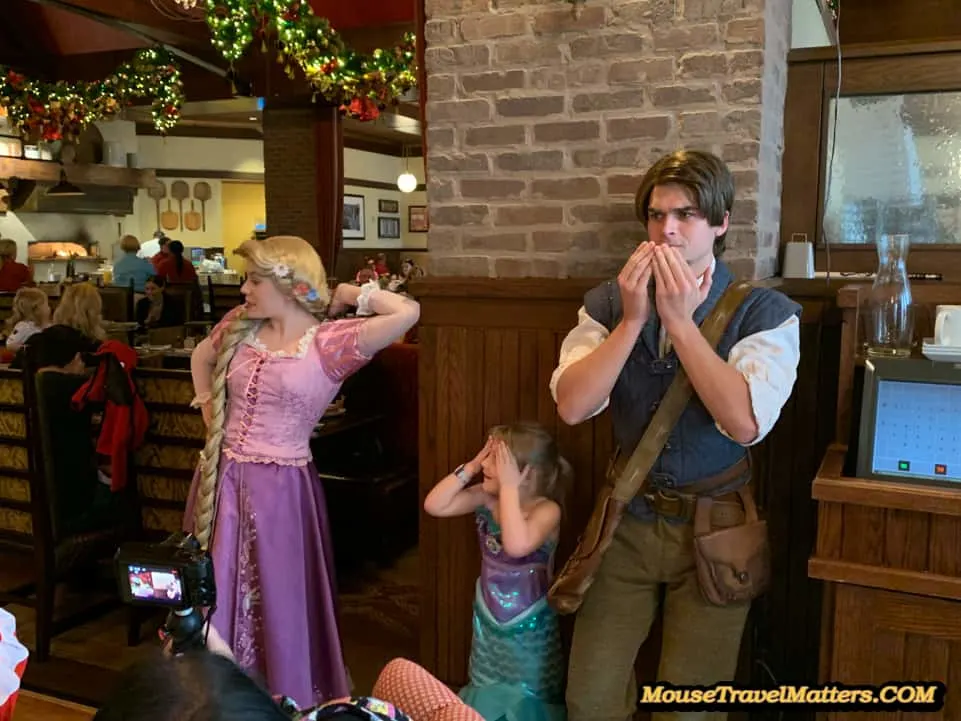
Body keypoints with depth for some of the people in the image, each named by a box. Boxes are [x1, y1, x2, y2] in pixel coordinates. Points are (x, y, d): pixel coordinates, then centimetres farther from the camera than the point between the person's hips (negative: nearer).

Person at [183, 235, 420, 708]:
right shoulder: (240, 325, 3)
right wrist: (210, 412, 14)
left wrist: (350, 294, -13)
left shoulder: (330, 343, -15)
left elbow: (407, 314, -29)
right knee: (214, 598, 16)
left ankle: (287, 704, 30)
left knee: (278, 604, 7)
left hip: (280, 489, -5)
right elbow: (201, 356, 25)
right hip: (221, 481, 5)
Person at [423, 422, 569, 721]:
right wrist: (469, 468, -18)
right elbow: (434, 506, -13)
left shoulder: (547, 510, -25)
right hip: (486, 623, 5)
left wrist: (509, 486, -39)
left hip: (529, 630, -5)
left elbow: (516, 546, -42)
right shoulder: (485, 498, -8)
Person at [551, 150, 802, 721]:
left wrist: (680, 322, -22)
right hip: (627, 521, 3)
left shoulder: (765, 312, -9)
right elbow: (571, 407, -13)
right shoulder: (608, 304, -1)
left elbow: (745, 423, -23)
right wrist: (633, 320, -19)